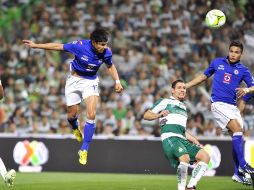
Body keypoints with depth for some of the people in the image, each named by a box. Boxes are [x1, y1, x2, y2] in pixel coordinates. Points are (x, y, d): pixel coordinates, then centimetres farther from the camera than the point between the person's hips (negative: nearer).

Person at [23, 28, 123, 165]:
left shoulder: (106, 52, -17)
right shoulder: (80, 46, -26)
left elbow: (110, 66, 6)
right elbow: (58, 46, -14)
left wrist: (117, 81, -5)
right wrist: (36, 45, -12)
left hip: (91, 82, 1)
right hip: (74, 80, -1)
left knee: (91, 115, -16)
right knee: (72, 115, 8)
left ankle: (84, 150, -7)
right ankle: (75, 128, 48)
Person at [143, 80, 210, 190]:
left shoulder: (183, 107, 34)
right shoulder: (165, 102, 12)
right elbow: (146, 115, 4)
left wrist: (193, 140, 25)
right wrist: (159, 115, -15)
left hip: (182, 139, 8)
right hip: (170, 136, -8)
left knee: (205, 156, -8)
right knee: (185, 157, -33)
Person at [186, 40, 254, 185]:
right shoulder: (217, 62, 8)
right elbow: (204, 76, 20)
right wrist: (184, 86, 18)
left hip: (232, 106, 4)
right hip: (218, 103, -4)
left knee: (238, 137, -2)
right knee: (237, 129, -22)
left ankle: (238, 174, 6)